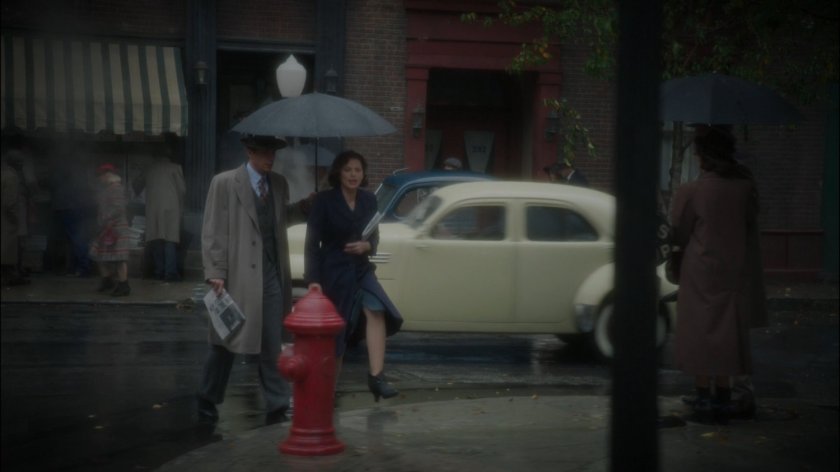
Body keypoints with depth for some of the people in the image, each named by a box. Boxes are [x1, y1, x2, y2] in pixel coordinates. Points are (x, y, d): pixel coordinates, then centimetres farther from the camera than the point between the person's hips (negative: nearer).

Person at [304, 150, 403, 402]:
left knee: (376, 312, -20)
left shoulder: (369, 200, 4)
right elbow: (312, 242, -9)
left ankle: (376, 376, -24)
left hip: (360, 269, 3)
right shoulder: (325, 200, -8)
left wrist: (367, 245, -10)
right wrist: (313, 280, -16)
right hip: (332, 272, -3)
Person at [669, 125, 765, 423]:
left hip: (700, 272, -3)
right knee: (728, 335, 11)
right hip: (735, 273, 3)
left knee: (699, 335, 6)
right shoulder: (745, 187, -5)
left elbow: (680, 234, -1)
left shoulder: (690, 192, -12)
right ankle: (723, 399, 14)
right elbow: (751, 224, 5)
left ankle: (703, 399, 6)